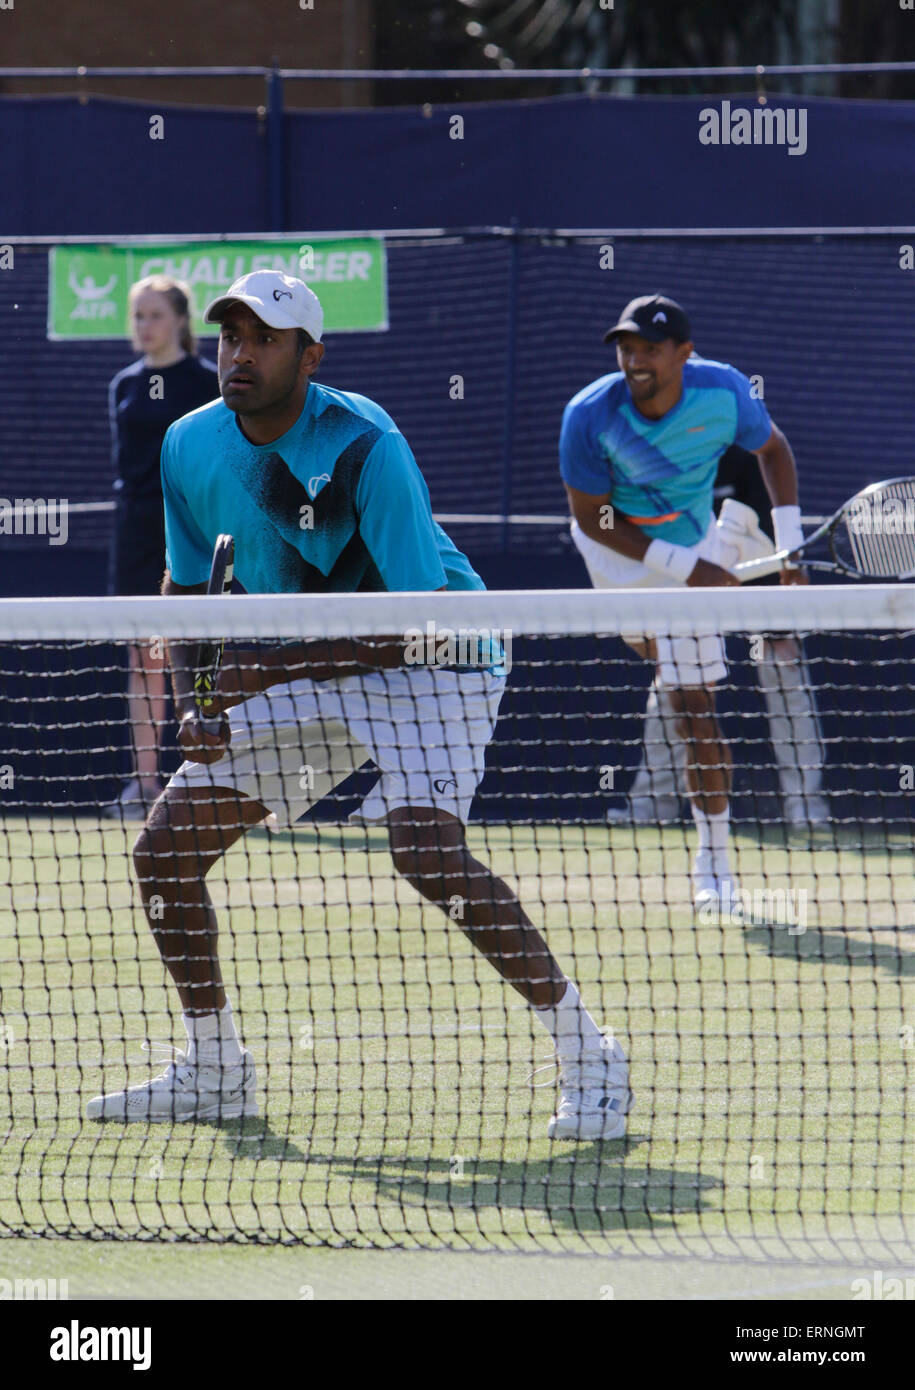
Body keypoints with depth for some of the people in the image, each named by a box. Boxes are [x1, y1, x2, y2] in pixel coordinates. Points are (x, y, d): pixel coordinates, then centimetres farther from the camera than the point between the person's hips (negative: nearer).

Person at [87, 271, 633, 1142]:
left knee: (424, 848, -31)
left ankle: (586, 1057, -20)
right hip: (298, 672, 7)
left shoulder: (364, 449, -26)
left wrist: (268, 670, -32)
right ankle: (213, 1073, 20)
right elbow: (187, 589, 9)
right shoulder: (192, 448, -6)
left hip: (429, 667, -7)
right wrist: (193, 703, -10)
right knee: (164, 849, 1)